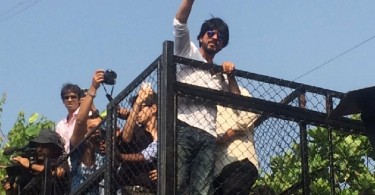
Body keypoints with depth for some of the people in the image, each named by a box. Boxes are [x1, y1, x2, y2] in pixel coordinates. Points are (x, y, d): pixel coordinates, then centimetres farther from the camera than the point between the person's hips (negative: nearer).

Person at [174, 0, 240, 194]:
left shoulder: (219, 76, 32)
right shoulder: (188, 54, 21)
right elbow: (179, 23, 4)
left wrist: (231, 76, 10)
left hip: (208, 137, 4)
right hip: (182, 128, -4)